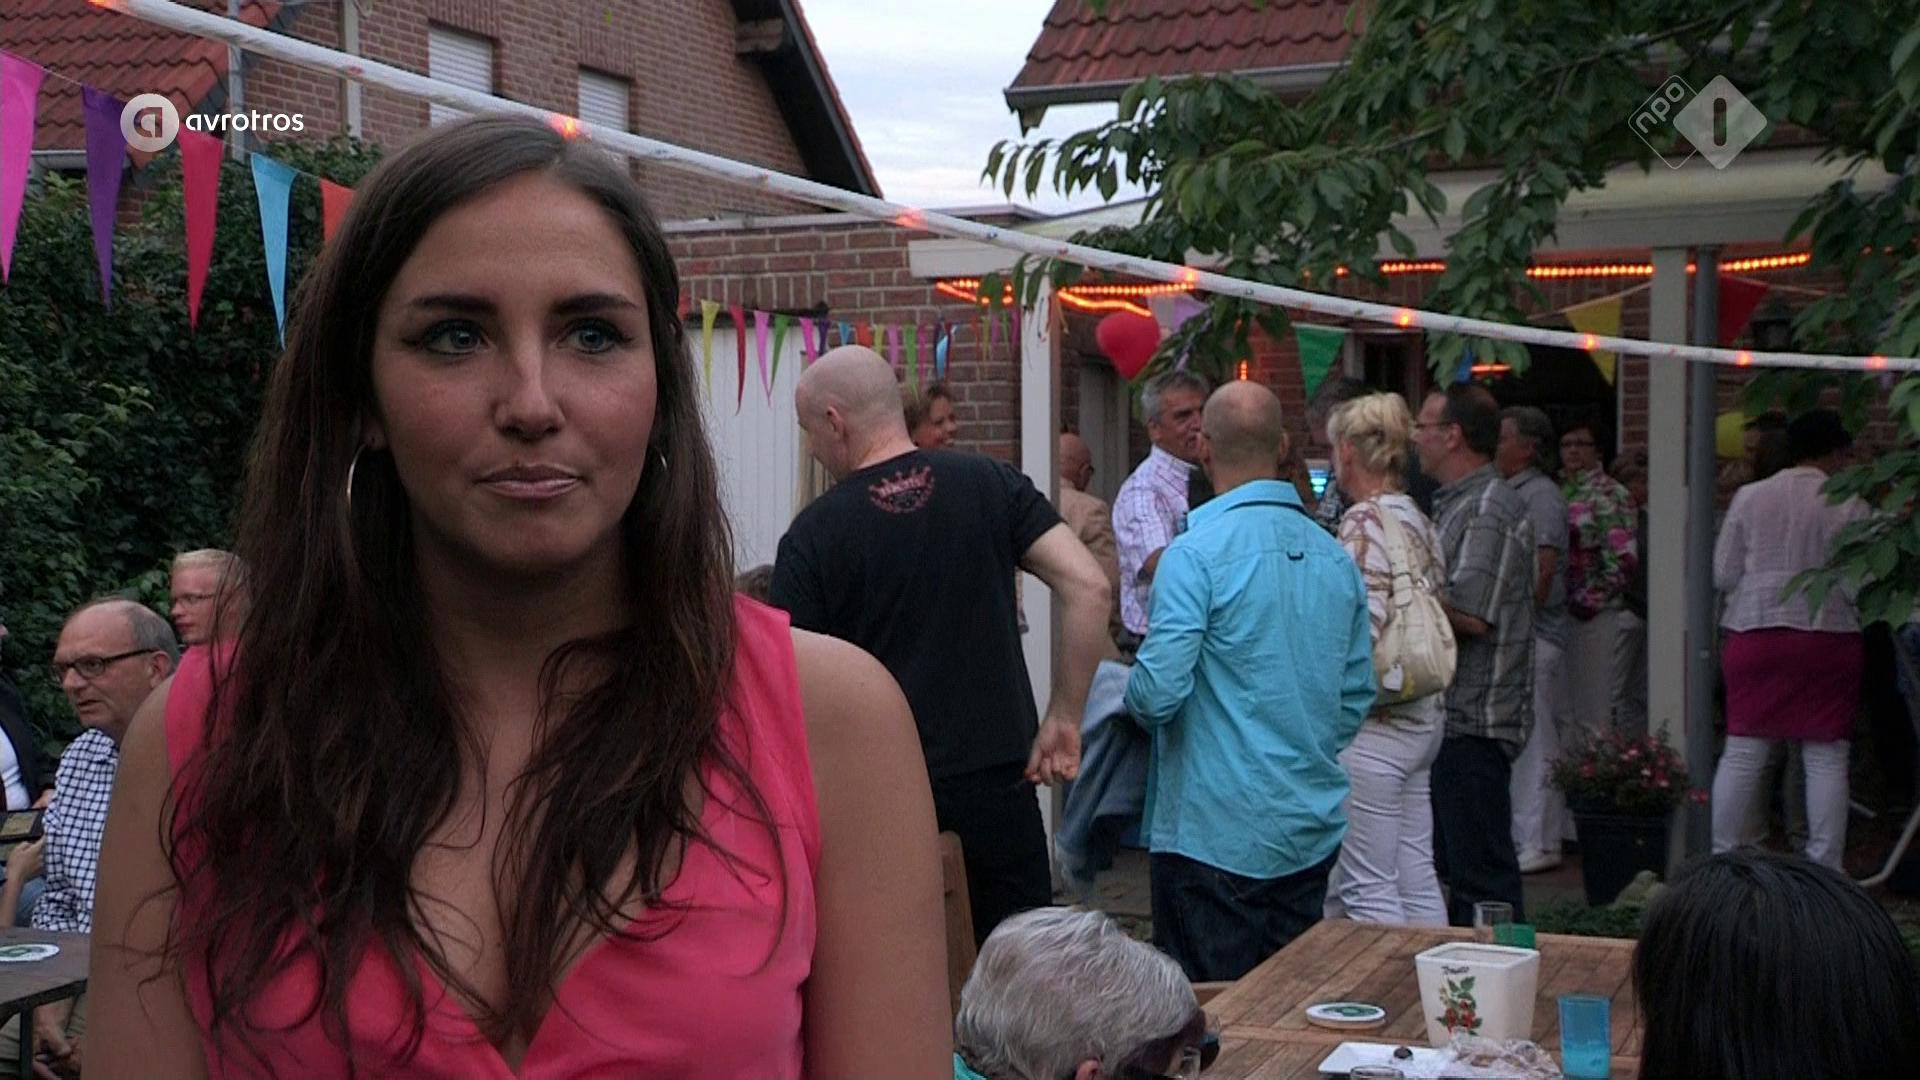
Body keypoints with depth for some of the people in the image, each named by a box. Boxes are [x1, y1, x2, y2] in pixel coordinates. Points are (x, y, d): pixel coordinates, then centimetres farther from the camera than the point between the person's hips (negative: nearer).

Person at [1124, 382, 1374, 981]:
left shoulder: (1195, 554, -14)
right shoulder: (1337, 558, 6)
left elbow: (1158, 692, -19)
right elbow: (1358, 696, 12)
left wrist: (1133, 696, 3)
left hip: (1217, 835, -6)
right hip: (1313, 831, 6)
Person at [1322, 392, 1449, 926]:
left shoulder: (1364, 520, -14)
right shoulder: (1418, 520, 12)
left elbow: (1363, 628, -20)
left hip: (1372, 725, -9)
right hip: (1424, 718, 9)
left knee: (1367, 890, -3)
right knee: (1417, 880, 14)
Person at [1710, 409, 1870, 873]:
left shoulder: (1749, 497, 3)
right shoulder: (1849, 505, -5)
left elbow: (1723, 574, 5)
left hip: (1755, 633, 2)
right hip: (1828, 637, -2)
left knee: (1743, 753, 7)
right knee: (1827, 757, 5)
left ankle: (1722, 856, 9)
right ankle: (1825, 866, 7)